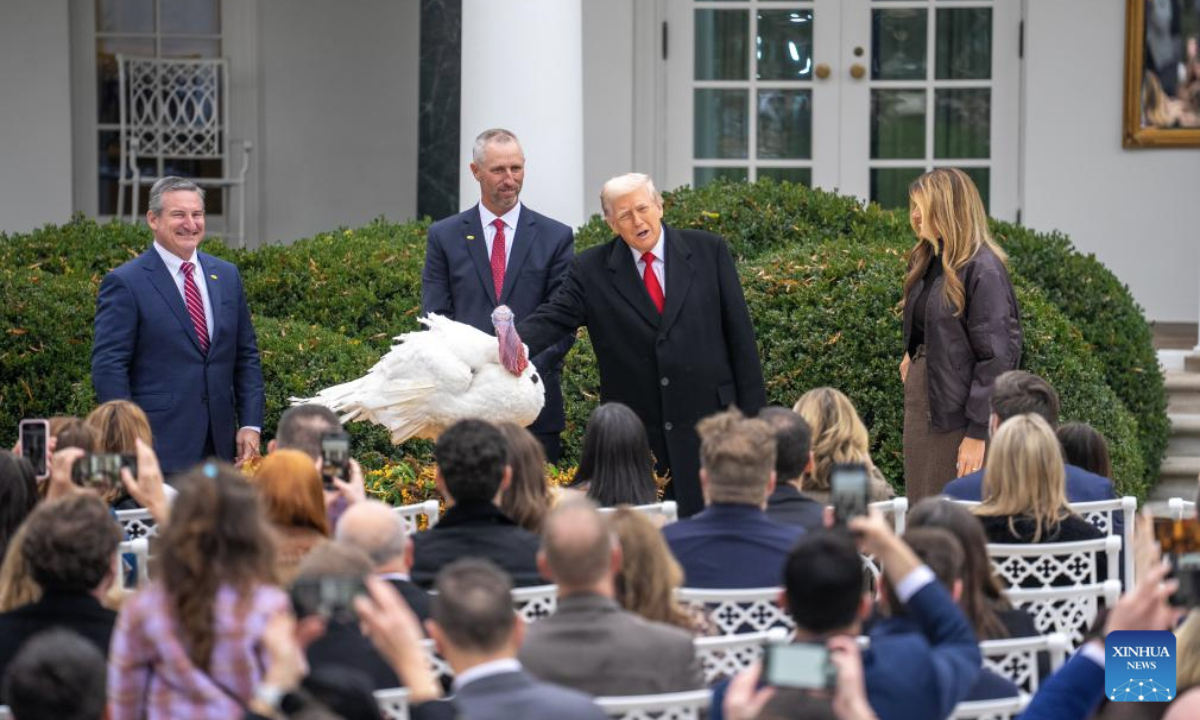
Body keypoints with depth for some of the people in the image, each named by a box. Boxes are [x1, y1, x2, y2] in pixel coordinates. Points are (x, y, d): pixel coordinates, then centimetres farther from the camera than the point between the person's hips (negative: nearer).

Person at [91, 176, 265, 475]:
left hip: (220, 446, 5)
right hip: (160, 449, -5)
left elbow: (247, 357, 16)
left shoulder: (227, 276, 13)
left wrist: (251, 425, 6)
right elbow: (108, 368, -8)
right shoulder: (125, 283, -5)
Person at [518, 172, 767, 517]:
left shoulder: (708, 251, 2)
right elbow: (551, 320, -7)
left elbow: (739, 331, 4)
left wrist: (752, 411, 2)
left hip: (708, 420, 0)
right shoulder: (592, 270, 2)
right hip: (636, 434, 0)